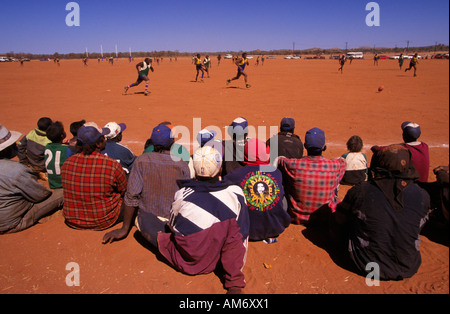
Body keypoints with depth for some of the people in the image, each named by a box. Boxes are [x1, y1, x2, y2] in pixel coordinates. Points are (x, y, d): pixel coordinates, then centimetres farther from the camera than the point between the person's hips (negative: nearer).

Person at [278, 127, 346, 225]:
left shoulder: (292, 165, -21)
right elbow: (342, 160, 9)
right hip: (324, 219, 1)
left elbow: (278, 160, 2)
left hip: (296, 218, 0)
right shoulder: (335, 165, -18)